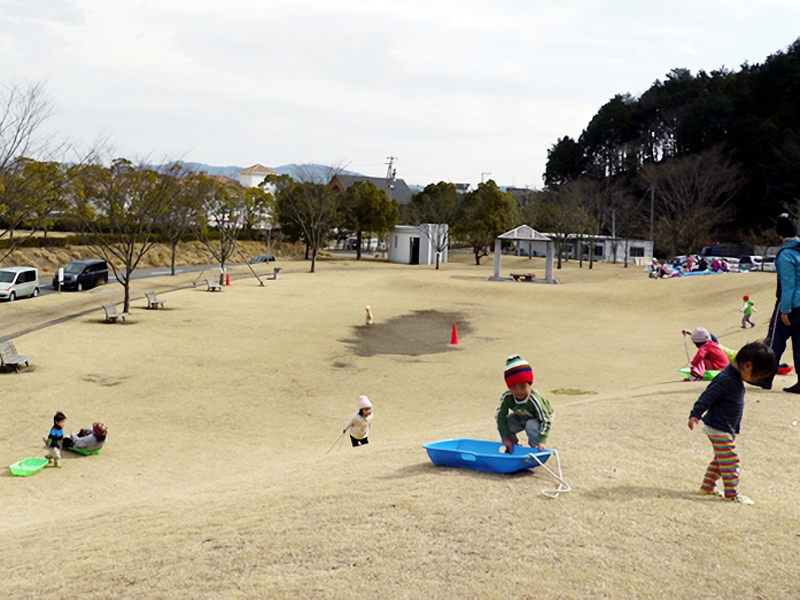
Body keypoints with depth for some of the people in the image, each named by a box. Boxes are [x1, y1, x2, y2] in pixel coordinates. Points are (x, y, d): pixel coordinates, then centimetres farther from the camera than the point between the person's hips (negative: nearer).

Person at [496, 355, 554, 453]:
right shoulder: (507, 397, -30)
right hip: (521, 417, 4)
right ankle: (512, 449, 6)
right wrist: (506, 438, -25)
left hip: (541, 417, -4)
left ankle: (535, 449, -7)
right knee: (504, 424, -18)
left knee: (531, 426, -36)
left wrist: (541, 441, -41)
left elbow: (546, 421, -34)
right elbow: (500, 416, -22)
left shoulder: (534, 400, -40)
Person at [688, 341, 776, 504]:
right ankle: (732, 492, 6)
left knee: (720, 459, 18)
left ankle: (707, 485, 28)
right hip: (719, 430, -10)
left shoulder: (736, 378, 7)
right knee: (730, 460, -3)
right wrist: (695, 415, -28)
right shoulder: (725, 380, -24)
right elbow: (707, 397, -25)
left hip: (728, 429, 10)